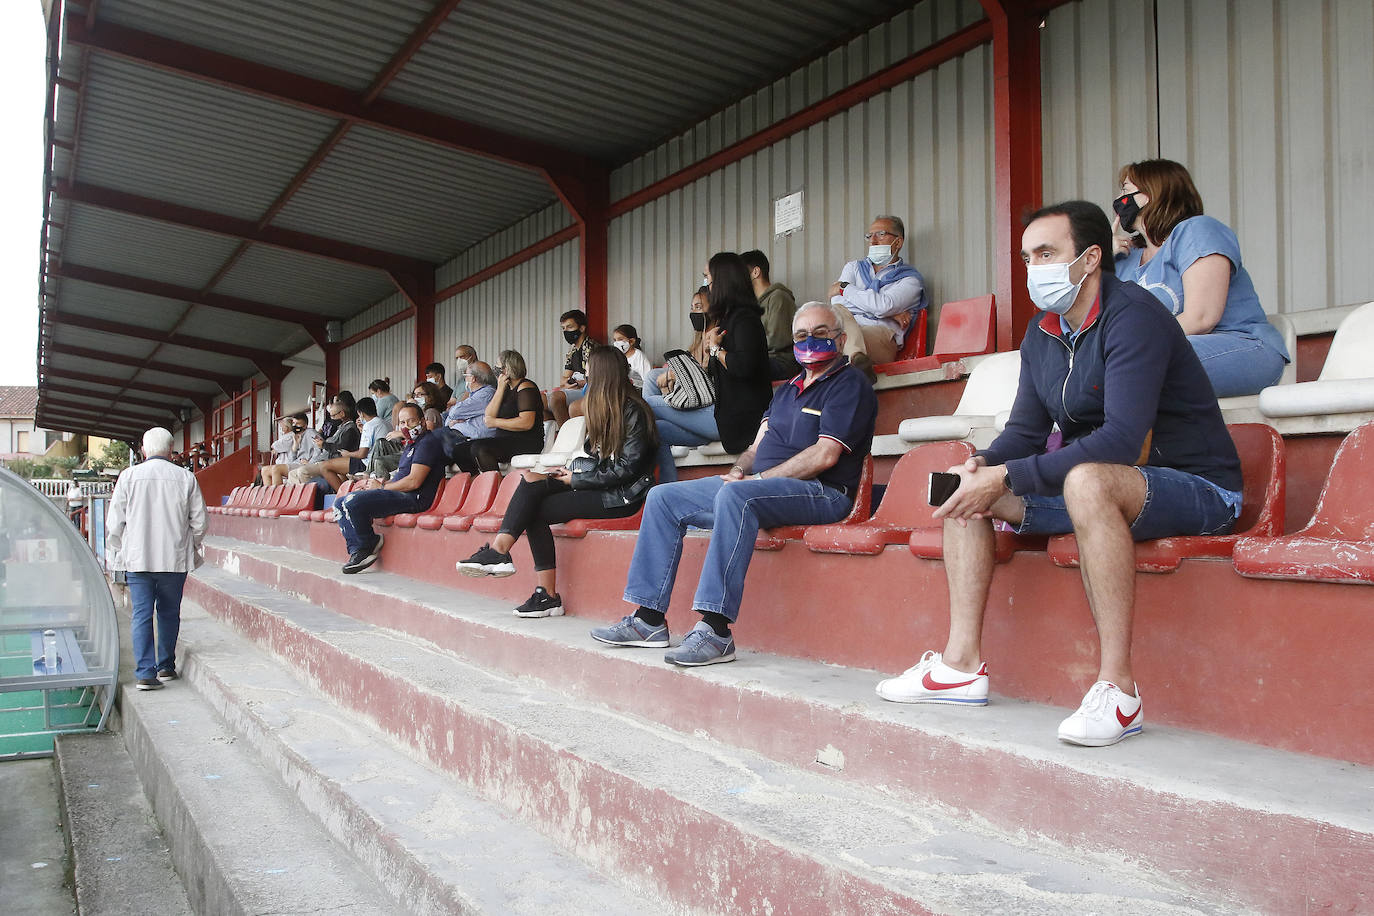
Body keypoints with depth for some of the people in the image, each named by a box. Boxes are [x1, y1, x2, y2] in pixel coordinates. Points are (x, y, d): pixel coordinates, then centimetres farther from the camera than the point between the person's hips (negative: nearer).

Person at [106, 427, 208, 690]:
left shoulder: (129, 476, -1)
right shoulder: (186, 478, -1)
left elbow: (114, 523, 1)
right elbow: (199, 521, 3)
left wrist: (115, 555, 13)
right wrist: (192, 549, 19)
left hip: (137, 559, 0)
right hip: (175, 559, 1)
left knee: (142, 614, 2)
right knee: (169, 613, 13)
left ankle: (145, 673, -4)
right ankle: (166, 666, 22)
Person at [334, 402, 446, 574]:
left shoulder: (427, 442, -9)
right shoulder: (410, 445, 25)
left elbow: (414, 482, -18)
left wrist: (382, 487, -7)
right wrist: (375, 483, 4)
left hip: (413, 499, -11)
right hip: (400, 496, 11)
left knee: (352, 502, -25)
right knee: (340, 503, 8)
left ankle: (369, 545, -3)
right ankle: (357, 551, -5)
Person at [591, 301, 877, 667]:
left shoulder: (850, 384, -2)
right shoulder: (787, 389, 26)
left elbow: (824, 456, -14)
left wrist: (758, 478, -14)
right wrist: (740, 471, 1)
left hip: (820, 493, -9)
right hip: (757, 487, 9)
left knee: (735, 495, -39)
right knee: (663, 497, 0)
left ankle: (716, 632, -41)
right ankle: (649, 619, -4)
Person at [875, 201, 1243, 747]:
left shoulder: (1131, 315, -19)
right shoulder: (1041, 336, 7)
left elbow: (1121, 441, -30)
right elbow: (1024, 432, 9)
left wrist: (1006, 477, -29)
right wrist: (982, 466, -14)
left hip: (1197, 491, -8)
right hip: (1093, 485, 9)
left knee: (1087, 480, -40)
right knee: (966, 486, 0)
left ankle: (1117, 688, -32)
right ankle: (962, 664, -3)